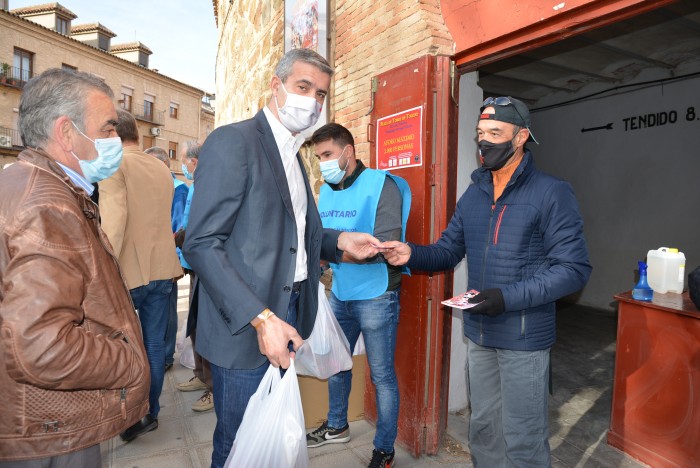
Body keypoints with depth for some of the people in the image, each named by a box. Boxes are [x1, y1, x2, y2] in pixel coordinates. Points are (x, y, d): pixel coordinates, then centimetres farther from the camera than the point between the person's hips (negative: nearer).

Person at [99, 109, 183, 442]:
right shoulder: (162, 169, 10)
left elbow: (113, 220, -19)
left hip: (129, 271, -5)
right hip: (162, 269, 6)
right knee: (155, 345, 13)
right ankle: (150, 412, 25)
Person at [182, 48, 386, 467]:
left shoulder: (292, 154, 14)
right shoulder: (233, 141, -13)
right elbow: (202, 243, -19)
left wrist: (340, 242, 2)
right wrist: (260, 318, -24)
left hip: (287, 316, 8)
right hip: (246, 327, -8)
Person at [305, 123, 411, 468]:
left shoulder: (381, 184, -14)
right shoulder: (326, 191, 8)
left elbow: (386, 246, -23)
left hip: (375, 296, -7)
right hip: (340, 294, 7)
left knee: (382, 375, 7)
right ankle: (336, 427, 45)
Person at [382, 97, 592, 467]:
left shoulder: (552, 193, -11)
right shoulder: (472, 195, 8)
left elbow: (573, 269, -15)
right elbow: (447, 251, 8)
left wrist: (509, 297, -25)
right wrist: (411, 254, -12)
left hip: (524, 338, -5)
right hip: (478, 334, 6)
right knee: (482, 429, 21)